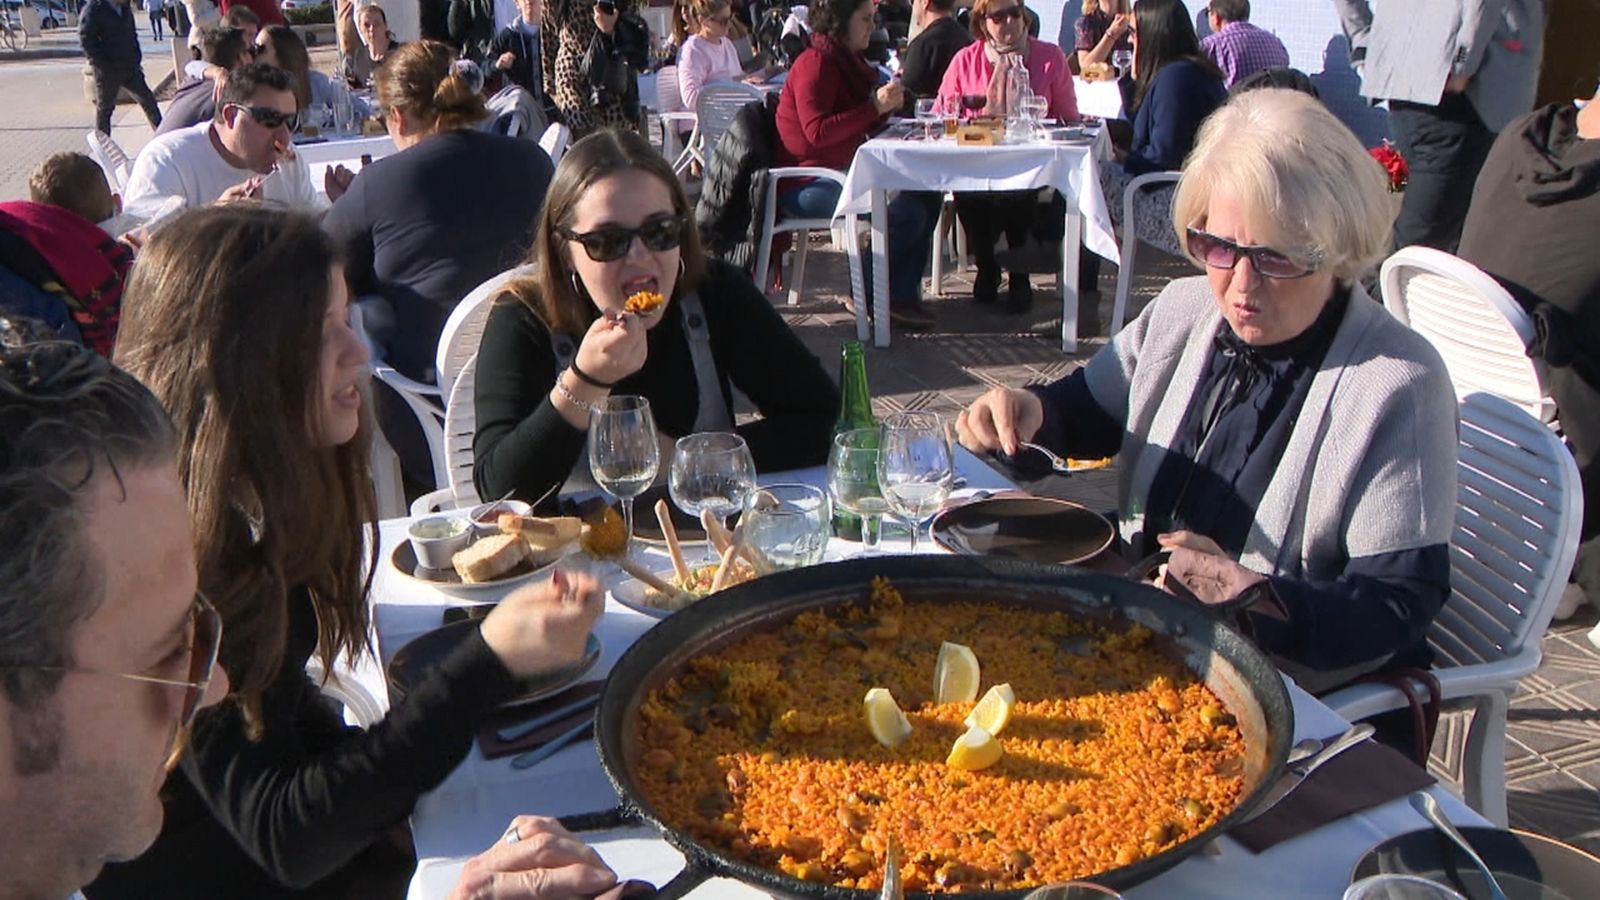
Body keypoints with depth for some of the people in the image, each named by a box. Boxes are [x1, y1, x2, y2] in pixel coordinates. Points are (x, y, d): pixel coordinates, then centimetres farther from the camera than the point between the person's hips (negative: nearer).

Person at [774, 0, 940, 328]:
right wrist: (875, 106, -25)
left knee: (927, 196, -1)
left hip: (841, 173, 10)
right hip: (806, 186, -10)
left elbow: (860, 128, 21)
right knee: (905, 212, -23)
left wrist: (886, 106, 2)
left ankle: (901, 295, 1)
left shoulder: (846, 61, 16)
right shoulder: (815, 64, -13)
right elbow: (817, 132, -26)